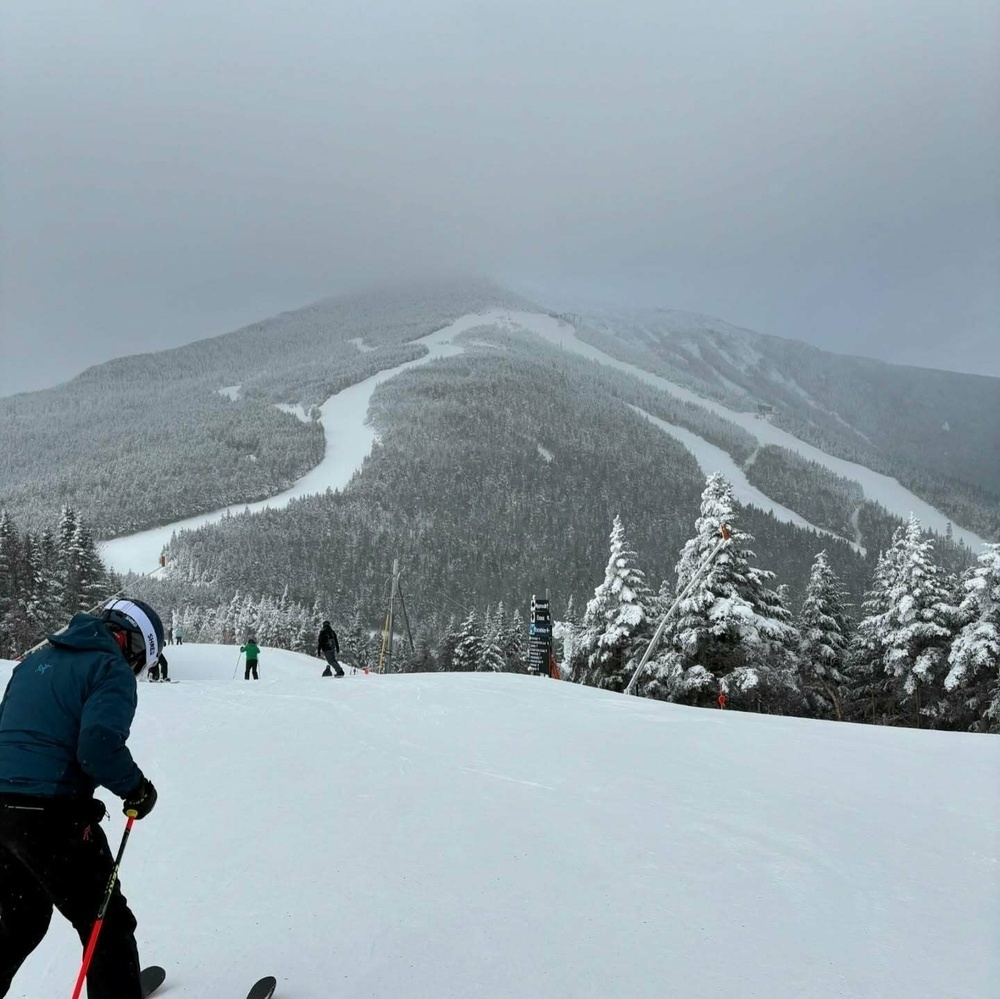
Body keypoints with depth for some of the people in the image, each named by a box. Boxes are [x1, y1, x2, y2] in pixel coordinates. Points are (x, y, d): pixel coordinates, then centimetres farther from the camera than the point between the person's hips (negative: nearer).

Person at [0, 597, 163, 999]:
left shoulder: (37, 658, 15)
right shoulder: (111, 669, -10)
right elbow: (100, 747, -22)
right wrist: (138, 788, -6)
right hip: (50, 814, -8)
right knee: (107, 924, 4)